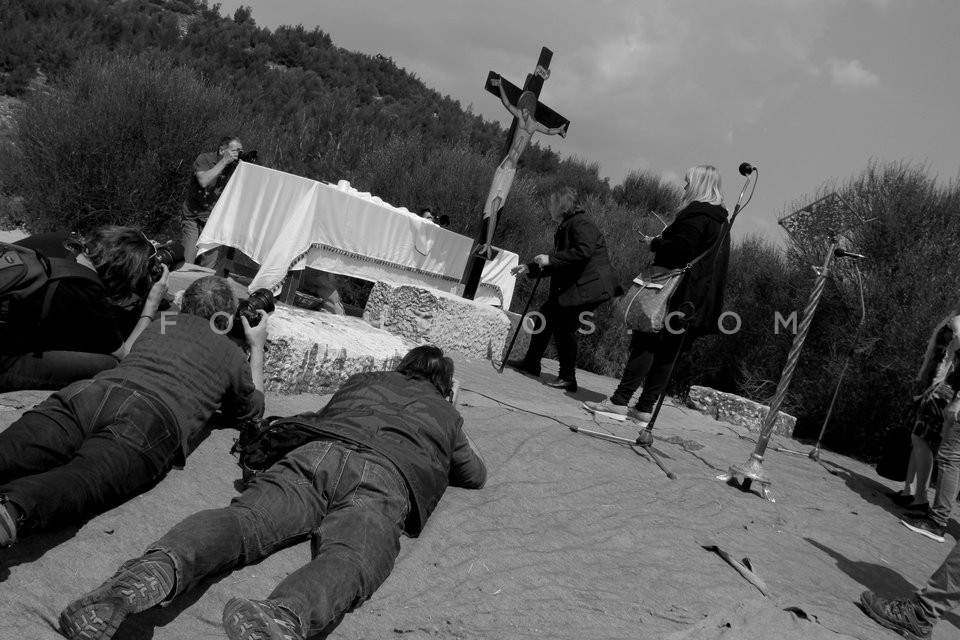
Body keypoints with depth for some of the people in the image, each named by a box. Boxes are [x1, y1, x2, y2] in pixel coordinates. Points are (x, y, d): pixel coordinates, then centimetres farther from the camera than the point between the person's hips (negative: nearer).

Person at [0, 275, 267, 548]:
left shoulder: (162, 323, 40)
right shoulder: (233, 356, 29)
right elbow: (253, 409, 48)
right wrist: (257, 348, 58)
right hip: (157, 415, -4)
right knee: (86, 480, -29)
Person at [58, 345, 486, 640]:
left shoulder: (363, 379, 42)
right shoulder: (446, 413, 37)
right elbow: (475, 476, 45)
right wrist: (445, 452, 63)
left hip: (318, 450, 3)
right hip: (390, 477, -3)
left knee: (245, 517, -19)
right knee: (349, 554, -30)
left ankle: (158, 569, -51)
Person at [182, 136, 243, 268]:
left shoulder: (233, 167, 2)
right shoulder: (204, 159, -8)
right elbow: (204, 181, -27)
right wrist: (224, 161, -23)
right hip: (194, 217, -3)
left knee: (209, 267, 0)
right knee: (186, 263, -6)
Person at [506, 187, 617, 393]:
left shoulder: (580, 223, -12)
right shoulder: (565, 228, 18)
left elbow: (584, 251, -29)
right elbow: (557, 265, 26)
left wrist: (550, 259, -23)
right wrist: (530, 268, 19)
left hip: (589, 287, -10)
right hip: (569, 287, 10)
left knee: (565, 327, -10)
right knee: (545, 316, 13)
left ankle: (568, 379, 0)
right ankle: (531, 363, 27)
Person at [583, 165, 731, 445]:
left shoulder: (696, 213, -10)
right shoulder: (720, 220, 20)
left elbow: (679, 249, -20)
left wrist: (654, 243, -4)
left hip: (675, 292, -9)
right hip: (698, 300, 9)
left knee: (645, 342, -8)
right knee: (666, 352, 7)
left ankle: (620, 401, -8)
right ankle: (645, 408, 8)